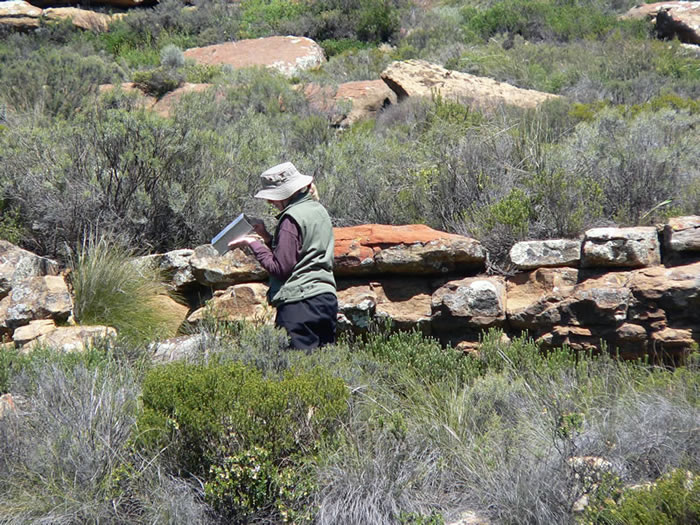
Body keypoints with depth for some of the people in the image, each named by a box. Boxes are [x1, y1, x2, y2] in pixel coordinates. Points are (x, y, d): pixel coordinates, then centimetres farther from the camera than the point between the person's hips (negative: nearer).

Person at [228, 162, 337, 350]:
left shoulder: (291, 218, -10)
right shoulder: (319, 210, 16)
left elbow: (280, 268, -12)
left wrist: (254, 243, -3)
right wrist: (268, 238, 16)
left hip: (299, 302, -9)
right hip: (327, 298, 9)